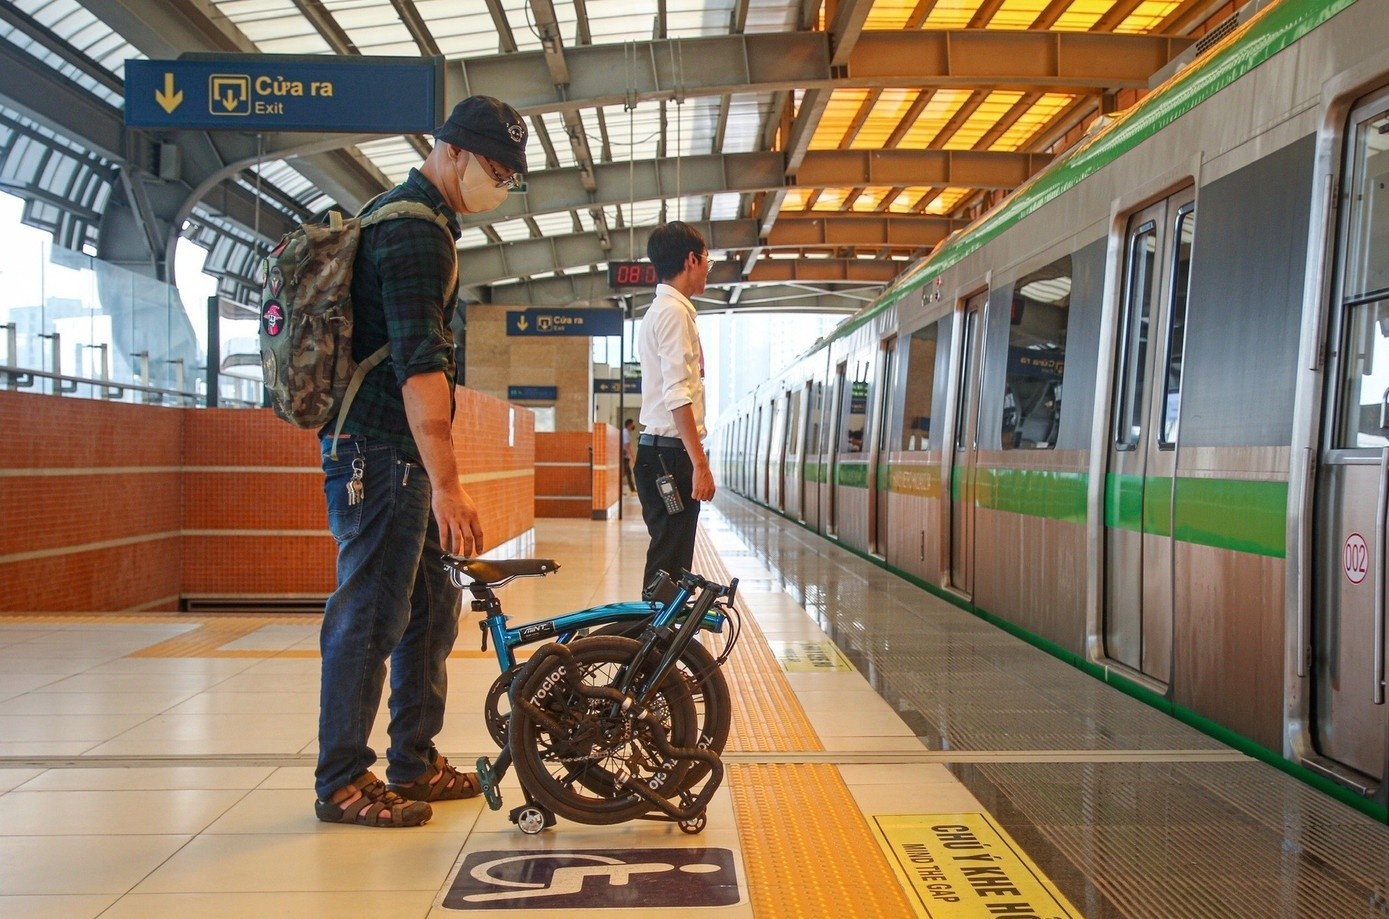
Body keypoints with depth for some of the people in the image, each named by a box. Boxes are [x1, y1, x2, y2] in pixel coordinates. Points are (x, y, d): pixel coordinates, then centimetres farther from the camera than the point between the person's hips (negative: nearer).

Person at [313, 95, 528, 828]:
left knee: (431, 611, 13)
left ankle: (415, 763, 23)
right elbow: (420, 364, -25)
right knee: (371, 618, -3)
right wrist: (447, 486, -29)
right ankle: (341, 783, 8)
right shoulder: (416, 233, -15)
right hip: (382, 458, -11)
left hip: (395, 458, 11)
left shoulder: (395, 216, 19)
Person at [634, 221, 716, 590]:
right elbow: (677, 396, -19)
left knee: (669, 565, 12)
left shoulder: (663, 310, 20)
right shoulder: (674, 312, -10)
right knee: (667, 571, -8)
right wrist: (700, 464, -21)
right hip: (670, 453, -10)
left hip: (660, 452, 10)